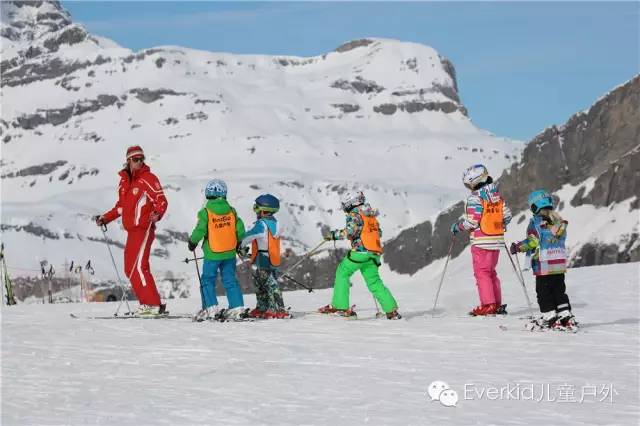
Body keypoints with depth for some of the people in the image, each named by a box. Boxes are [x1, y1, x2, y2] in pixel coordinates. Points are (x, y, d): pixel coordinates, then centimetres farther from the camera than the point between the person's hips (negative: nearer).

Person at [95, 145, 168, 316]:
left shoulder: (148, 179, -6)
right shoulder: (124, 181, 16)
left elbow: (162, 201, -10)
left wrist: (157, 214, -30)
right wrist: (105, 218, 22)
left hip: (144, 229, -8)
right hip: (131, 230, 8)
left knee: (139, 266, -16)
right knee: (130, 268, 7)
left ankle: (154, 305, -15)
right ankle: (146, 303, 10)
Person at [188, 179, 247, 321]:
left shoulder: (205, 212, -12)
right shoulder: (231, 211, 1)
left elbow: (200, 230, -15)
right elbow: (240, 229, 3)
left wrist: (192, 242, 4)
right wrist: (238, 243, 20)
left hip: (212, 254, -4)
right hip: (229, 253, 4)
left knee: (207, 281, 6)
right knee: (230, 280, 10)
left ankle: (211, 308, -1)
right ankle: (237, 307, 5)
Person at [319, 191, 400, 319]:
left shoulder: (355, 214, -4)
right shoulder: (371, 216, 20)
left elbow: (350, 231, -18)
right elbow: (379, 233, 23)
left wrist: (334, 234, -9)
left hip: (360, 251, -7)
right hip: (374, 253, 7)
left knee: (342, 273, 5)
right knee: (374, 282, 9)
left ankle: (340, 306, -3)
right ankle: (392, 310, 0)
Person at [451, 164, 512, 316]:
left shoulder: (475, 197, -14)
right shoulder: (497, 195, 8)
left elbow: (472, 222, -18)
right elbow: (507, 215, 10)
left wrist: (457, 226, -1)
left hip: (481, 241, -7)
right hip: (496, 241, 7)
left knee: (481, 273, -1)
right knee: (491, 272, 16)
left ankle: (488, 305, -6)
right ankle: (497, 305, 16)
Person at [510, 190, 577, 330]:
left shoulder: (536, 222, -12)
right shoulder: (560, 222, 7)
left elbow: (532, 242, -16)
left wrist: (517, 247, -3)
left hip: (543, 265, -6)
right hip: (561, 264, 6)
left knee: (544, 292, 3)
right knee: (559, 290, 13)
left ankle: (549, 317, 1)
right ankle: (565, 316, 8)